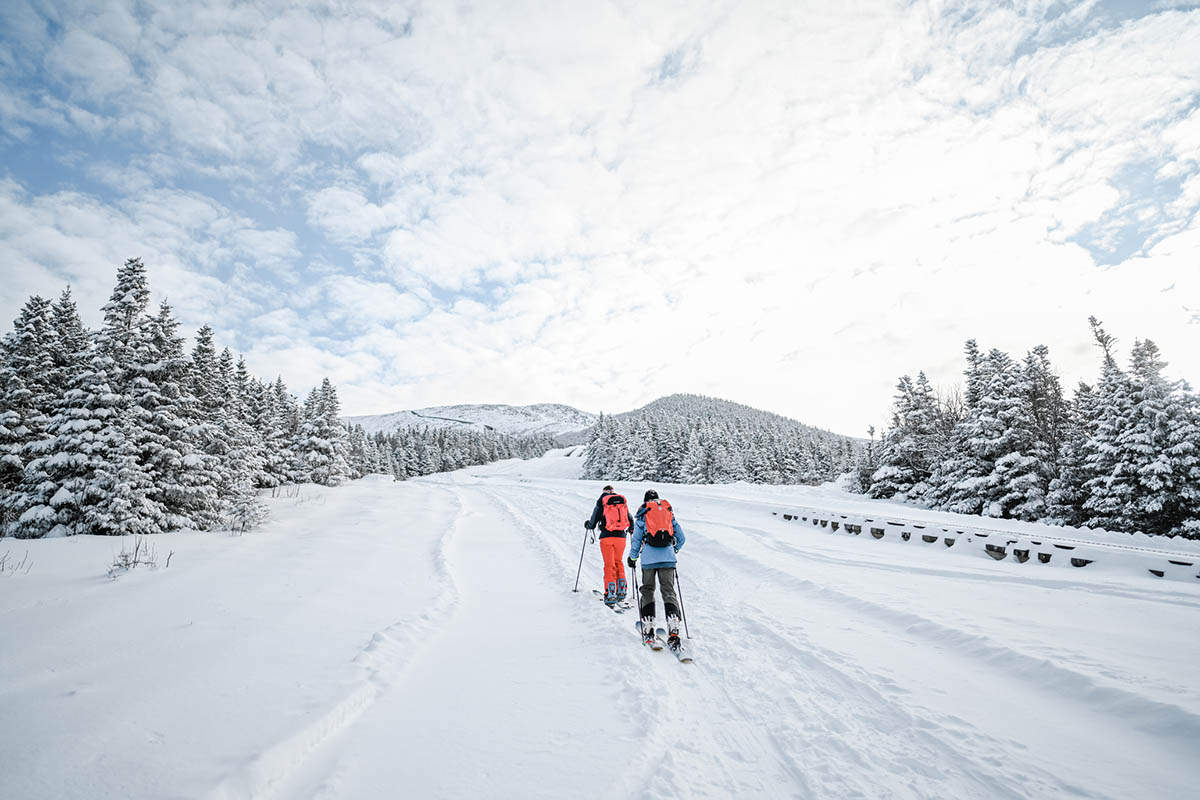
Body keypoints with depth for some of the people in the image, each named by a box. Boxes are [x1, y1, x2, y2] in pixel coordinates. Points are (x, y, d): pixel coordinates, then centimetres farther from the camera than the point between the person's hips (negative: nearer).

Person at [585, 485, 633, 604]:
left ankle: (610, 594, -4)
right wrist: (630, 529, 38)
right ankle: (621, 590, 19)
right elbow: (630, 521, 17)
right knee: (618, 562, 20)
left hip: (607, 537, -3)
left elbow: (592, 524, 2)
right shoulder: (623, 501, 10)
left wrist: (587, 525, 25)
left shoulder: (601, 502, 0)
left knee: (609, 565, 2)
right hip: (621, 536, 3)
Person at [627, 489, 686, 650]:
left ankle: (648, 628, 11)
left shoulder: (642, 515, 8)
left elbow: (636, 539, 6)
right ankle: (673, 629, -15)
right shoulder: (670, 513, 14)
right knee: (668, 591, 1)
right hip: (668, 558, 1)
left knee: (647, 590, 13)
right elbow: (681, 538, 17)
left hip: (649, 558, -1)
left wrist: (632, 558, 19)